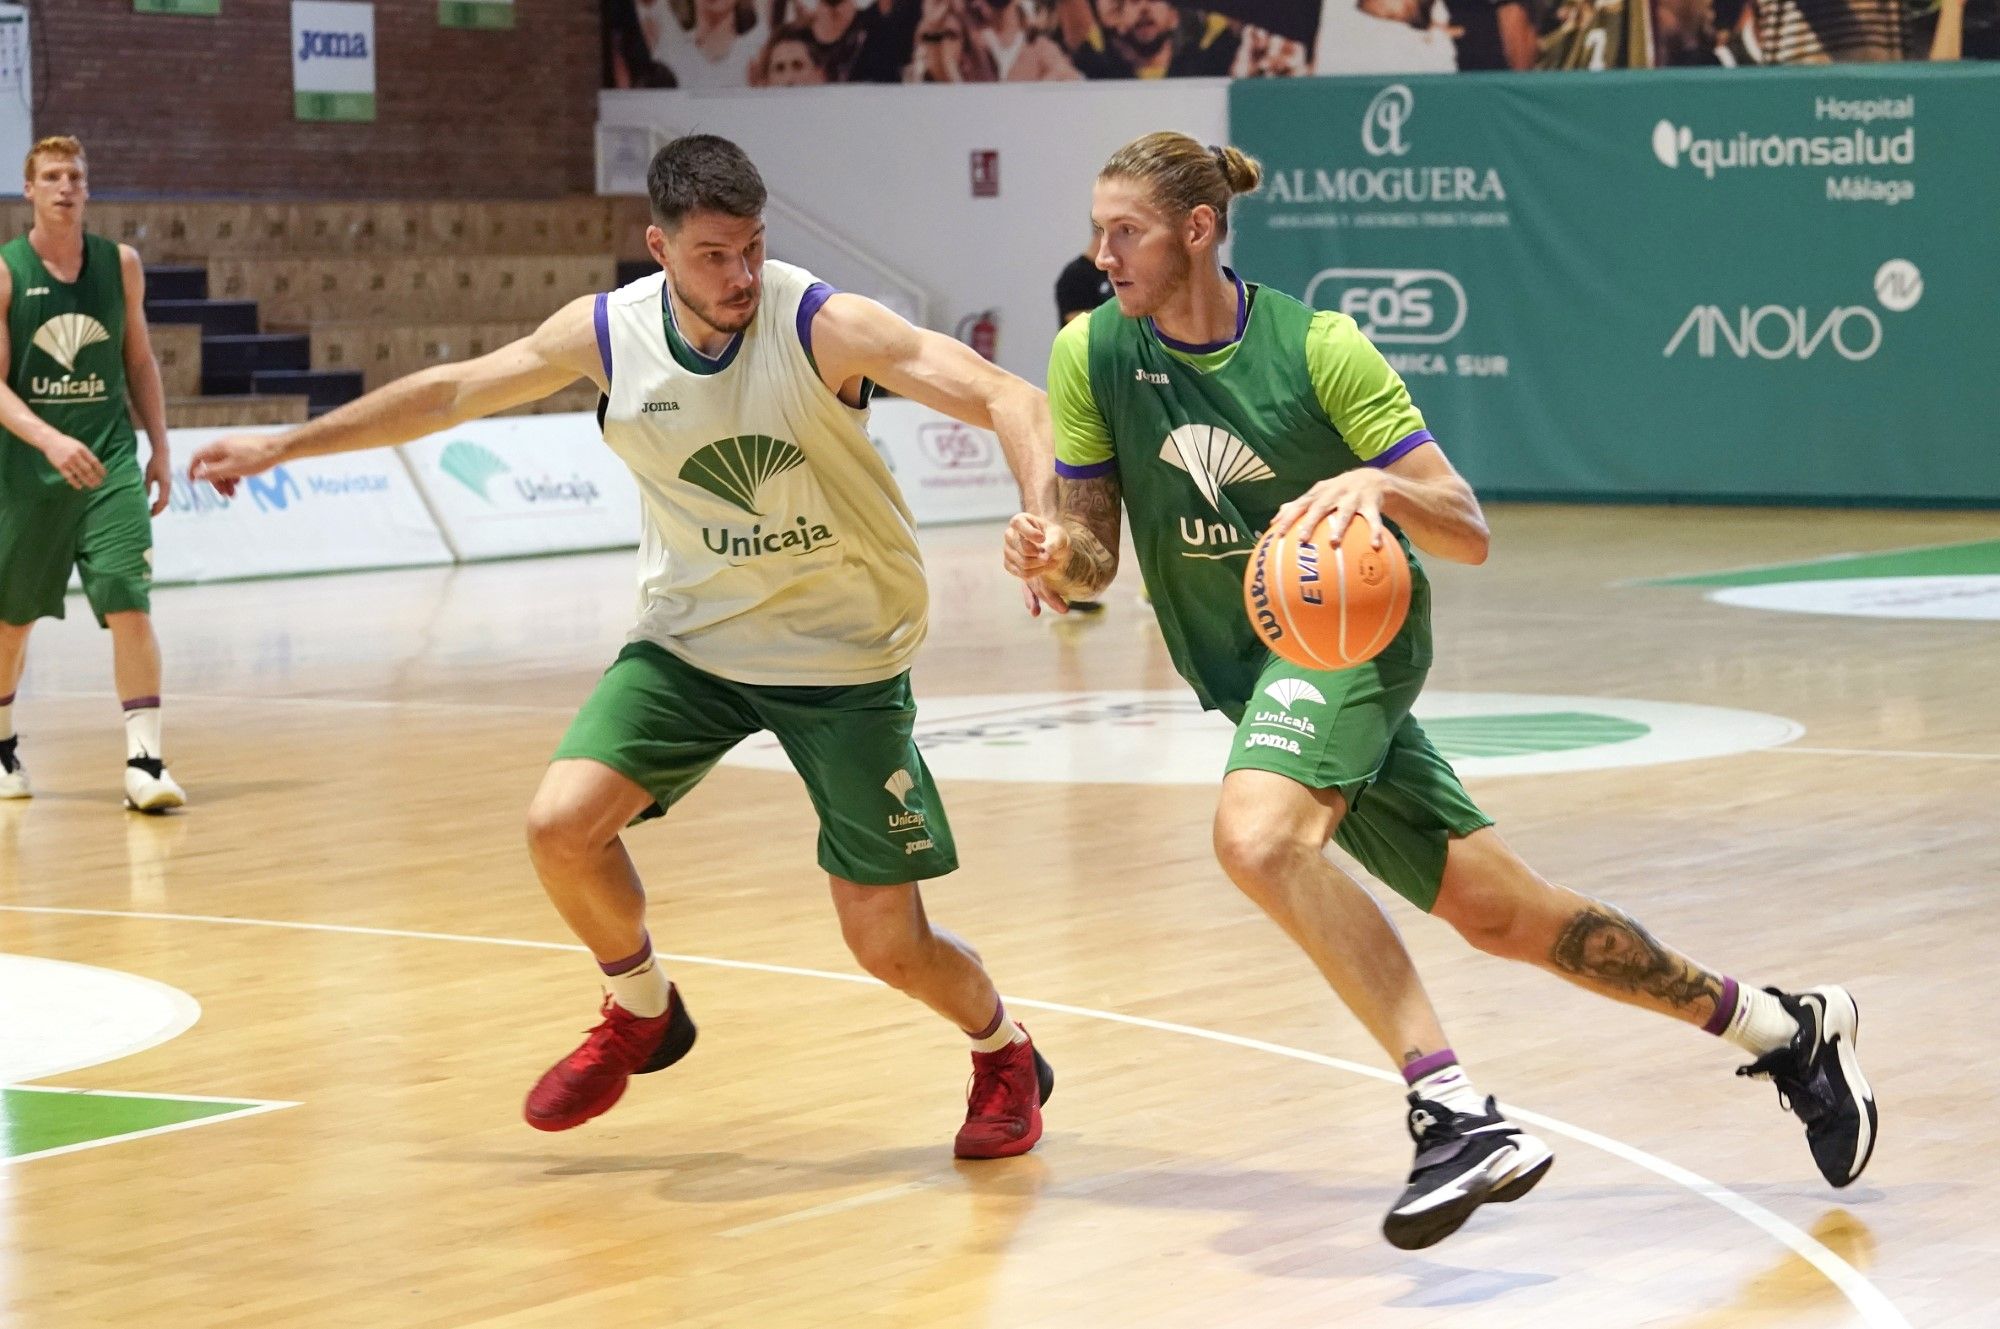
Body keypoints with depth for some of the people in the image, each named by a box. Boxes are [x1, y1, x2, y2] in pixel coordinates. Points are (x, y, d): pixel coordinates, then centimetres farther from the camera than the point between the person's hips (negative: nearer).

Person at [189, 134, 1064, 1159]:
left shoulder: (824, 326, -23)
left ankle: (1005, 1056, 29)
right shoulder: (608, 332, -10)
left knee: (888, 942, -5)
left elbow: (1006, 400, -30)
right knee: (561, 825, -15)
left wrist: (1048, 523, -49)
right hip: (694, 633, 4)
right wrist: (286, 445, 12)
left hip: (845, 655, -4)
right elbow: (454, 391, 6)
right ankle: (641, 1015, 15)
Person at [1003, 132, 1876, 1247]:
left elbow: (1469, 534, -13)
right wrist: (1053, 558, -21)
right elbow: (1094, 556, 2)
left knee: (1259, 835, -34)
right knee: (1501, 913, 5)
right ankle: (1780, 1027, 21)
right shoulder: (1093, 354, -4)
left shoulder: (1317, 347, -14)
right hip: (1246, 669, 5)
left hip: (1350, 624, -5)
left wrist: (1378, 487, -33)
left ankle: (1459, 1115, -35)